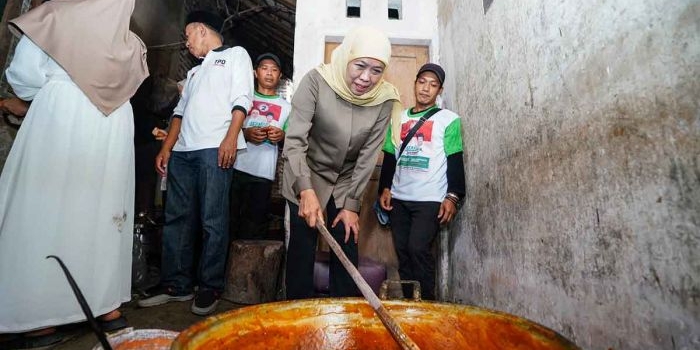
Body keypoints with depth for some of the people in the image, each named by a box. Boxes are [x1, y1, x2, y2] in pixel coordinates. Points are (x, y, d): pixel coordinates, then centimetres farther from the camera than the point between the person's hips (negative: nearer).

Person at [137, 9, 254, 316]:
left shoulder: (235, 54, 12)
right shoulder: (195, 71, 32)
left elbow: (242, 99, -3)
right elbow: (181, 111, 26)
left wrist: (231, 137, -17)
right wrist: (166, 148, 16)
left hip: (215, 148, -7)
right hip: (183, 150, 8)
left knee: (212, 221, -6)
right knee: (177, 219, 5)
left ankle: (210, 288, 3)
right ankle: (175, 285, 13)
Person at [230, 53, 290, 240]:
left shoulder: (285, 106, 14)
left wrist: (282, 136, -11)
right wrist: (245, 133, -12)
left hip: (264, 173, 0)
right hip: (236, 167, 0)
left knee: (255, 224, 4)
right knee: (229, 218, 3)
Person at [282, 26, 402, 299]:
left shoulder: (385, 99, -13)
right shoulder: (316, 81, -21)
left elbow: (368, 156, -11)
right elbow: (294, 140, -25)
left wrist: (352, 204, -11)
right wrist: (306, 189, -37)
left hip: (347, 181, 3)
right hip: (306, 177, -2)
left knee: (347, 246, 4)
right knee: (302, 247, -2)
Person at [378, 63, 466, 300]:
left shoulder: (448, 120, 2)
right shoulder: (399, 118, 15)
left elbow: (455, 162, -2)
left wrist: (453, 196, -10)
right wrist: (385, 188, 8)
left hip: (430, 199, -4)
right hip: (399, 198, 5)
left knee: (418, 249, -13)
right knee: (402, 251, 7)